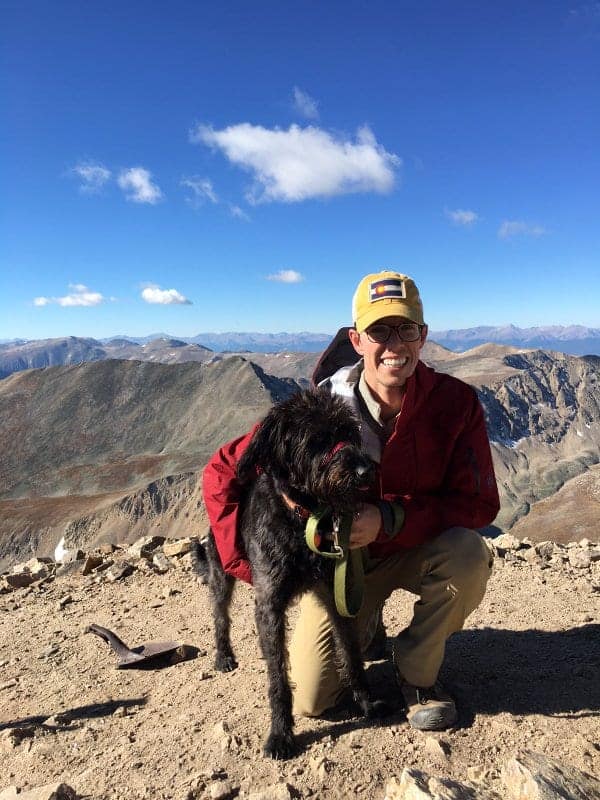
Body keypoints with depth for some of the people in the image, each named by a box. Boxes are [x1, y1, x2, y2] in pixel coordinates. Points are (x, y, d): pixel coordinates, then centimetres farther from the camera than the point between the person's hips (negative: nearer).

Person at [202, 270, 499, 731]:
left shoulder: (456, 402, -21)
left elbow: (479, 502, -19)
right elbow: (223, 473, -16)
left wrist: (389, 518, -33)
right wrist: (249, 563, -20)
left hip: (417, 549, 1)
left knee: (468, 554, -33)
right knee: (311, 700, -5)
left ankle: (417, 672, -2)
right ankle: (364, 626, 30)